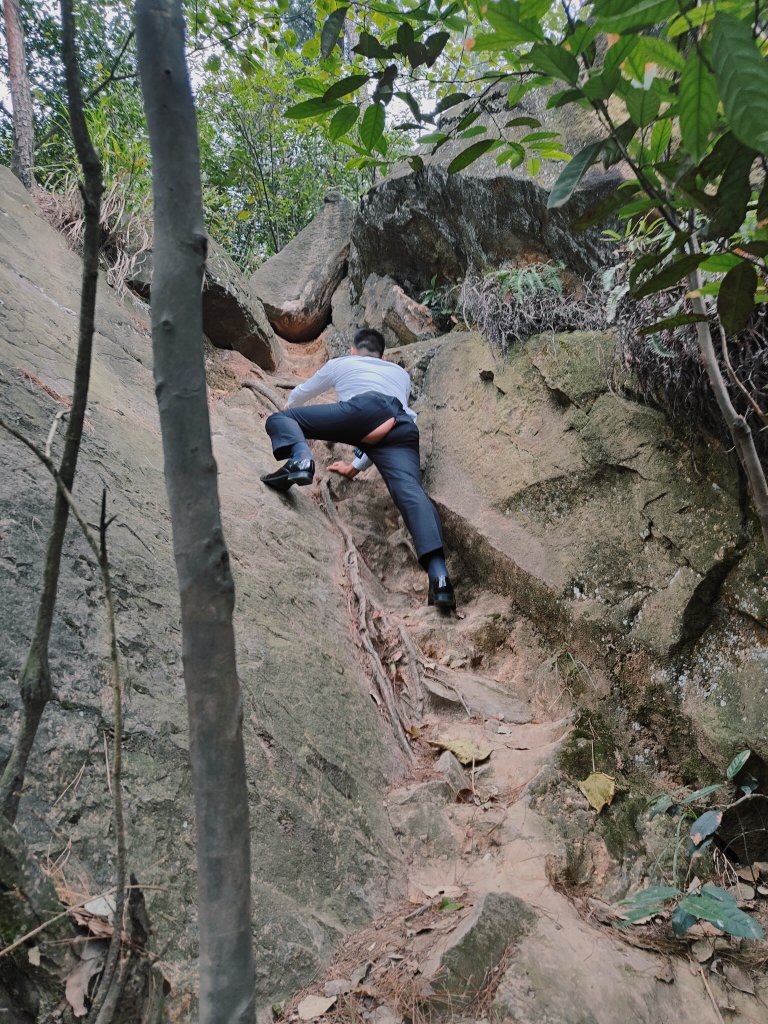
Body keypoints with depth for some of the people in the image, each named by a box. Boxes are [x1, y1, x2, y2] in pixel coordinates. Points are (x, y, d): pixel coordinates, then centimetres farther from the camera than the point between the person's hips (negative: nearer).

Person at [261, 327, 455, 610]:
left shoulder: (341, 364, 37)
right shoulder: (401, 374, 44)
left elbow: (302, 393, 52)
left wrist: (290, 405, 77)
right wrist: (356, 467, 54)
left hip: (362, 411, -3)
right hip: (403, 429, 3)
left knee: (279, 420, 8)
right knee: (410, 493, -18)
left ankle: (299, 459, -27)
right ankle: (439, 575, -41)